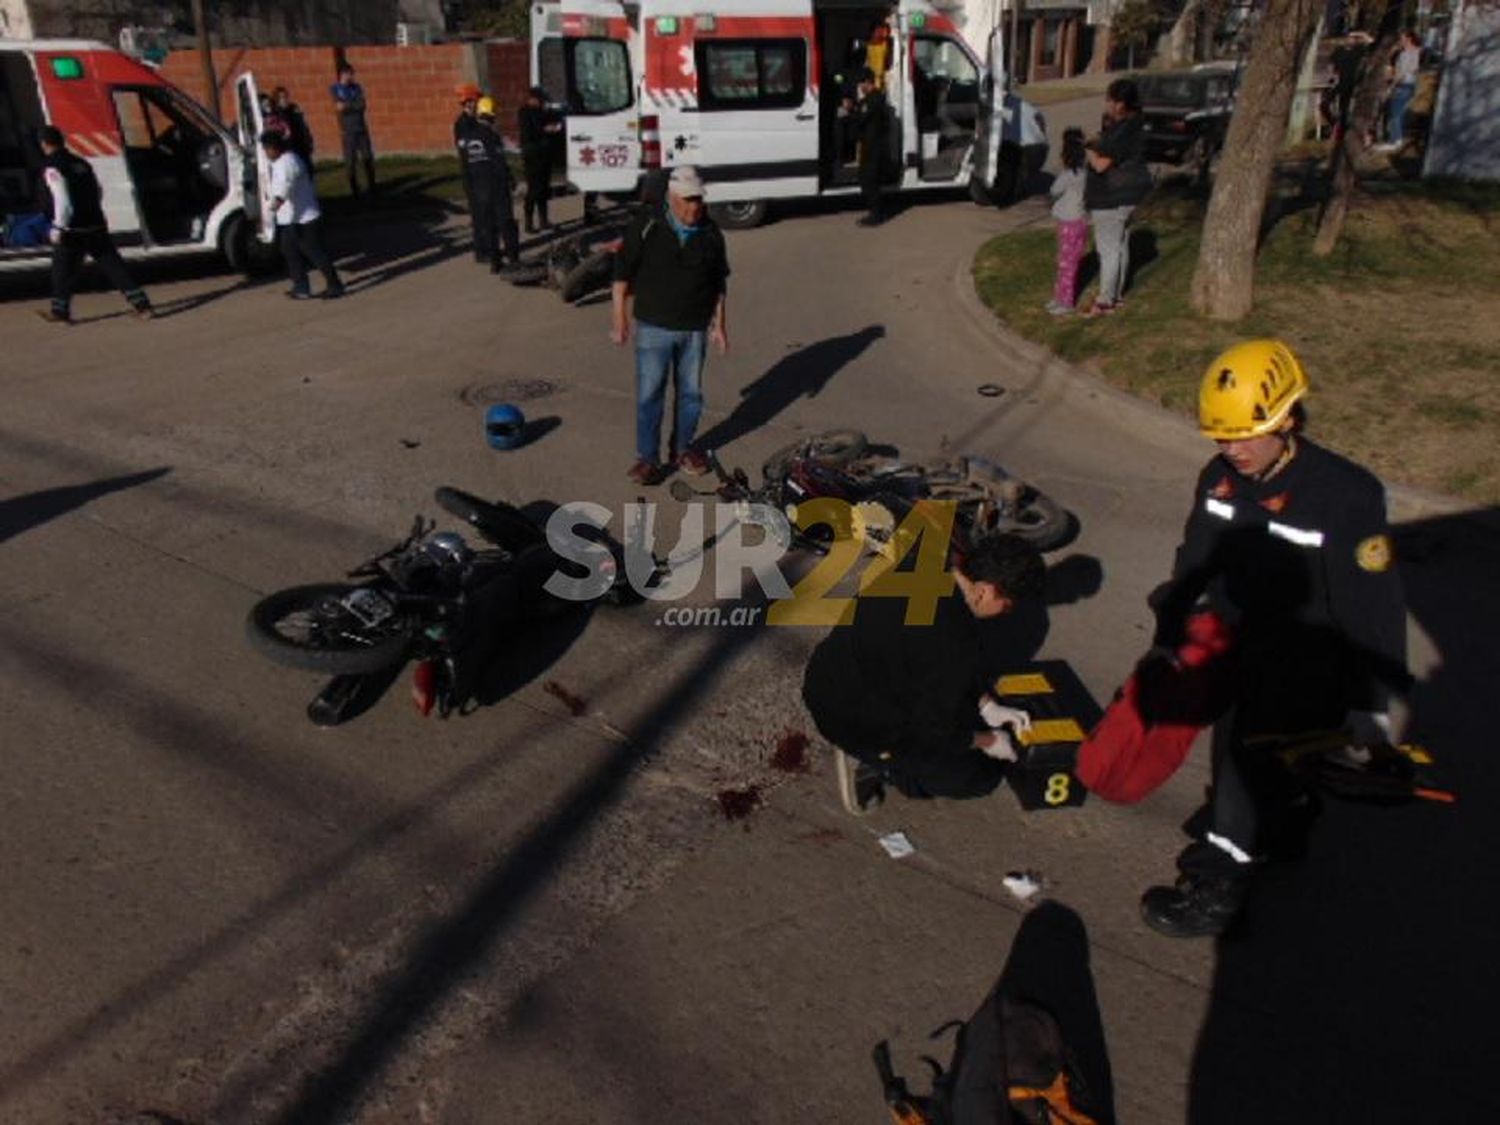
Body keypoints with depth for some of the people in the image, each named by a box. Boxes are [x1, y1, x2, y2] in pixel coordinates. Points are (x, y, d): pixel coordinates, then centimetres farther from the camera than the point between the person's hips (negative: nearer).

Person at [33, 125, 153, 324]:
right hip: (96, 226, 6)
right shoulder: (81, 163, 10)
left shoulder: (52, 168, -11)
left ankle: (60, 312, 18)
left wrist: (58, 229, -12)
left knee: (63, 271, 9)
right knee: (113, 265, 6)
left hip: (72, 231, -6)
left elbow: (63, 202, -18)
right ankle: (142, 305, 0)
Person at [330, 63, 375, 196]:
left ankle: (372, 186, 10)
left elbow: (362, 105, -1)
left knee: (368, 157, 1)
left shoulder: (357, 87, 10)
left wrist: (347, 106, -9)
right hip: (347, 130, -3)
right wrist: (354, 106, -6)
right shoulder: (334, 89, 1)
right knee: (350, 160, -3)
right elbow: (339, 108, -11)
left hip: (361, 127, 3)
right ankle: (354, 188, 4)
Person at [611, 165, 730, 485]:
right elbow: (622, 273, -6)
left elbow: (719, 282, 11)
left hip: (695, 329, 3)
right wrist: (620, 320, -8)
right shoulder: (646, 225, -9)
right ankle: (646, 457, 10)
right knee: (649, 394, -1)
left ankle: (683, 448, 30)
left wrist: (720, 324, 10)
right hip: (653, 327, -3)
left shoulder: (710, 233, 1)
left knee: (691, 392, 13)